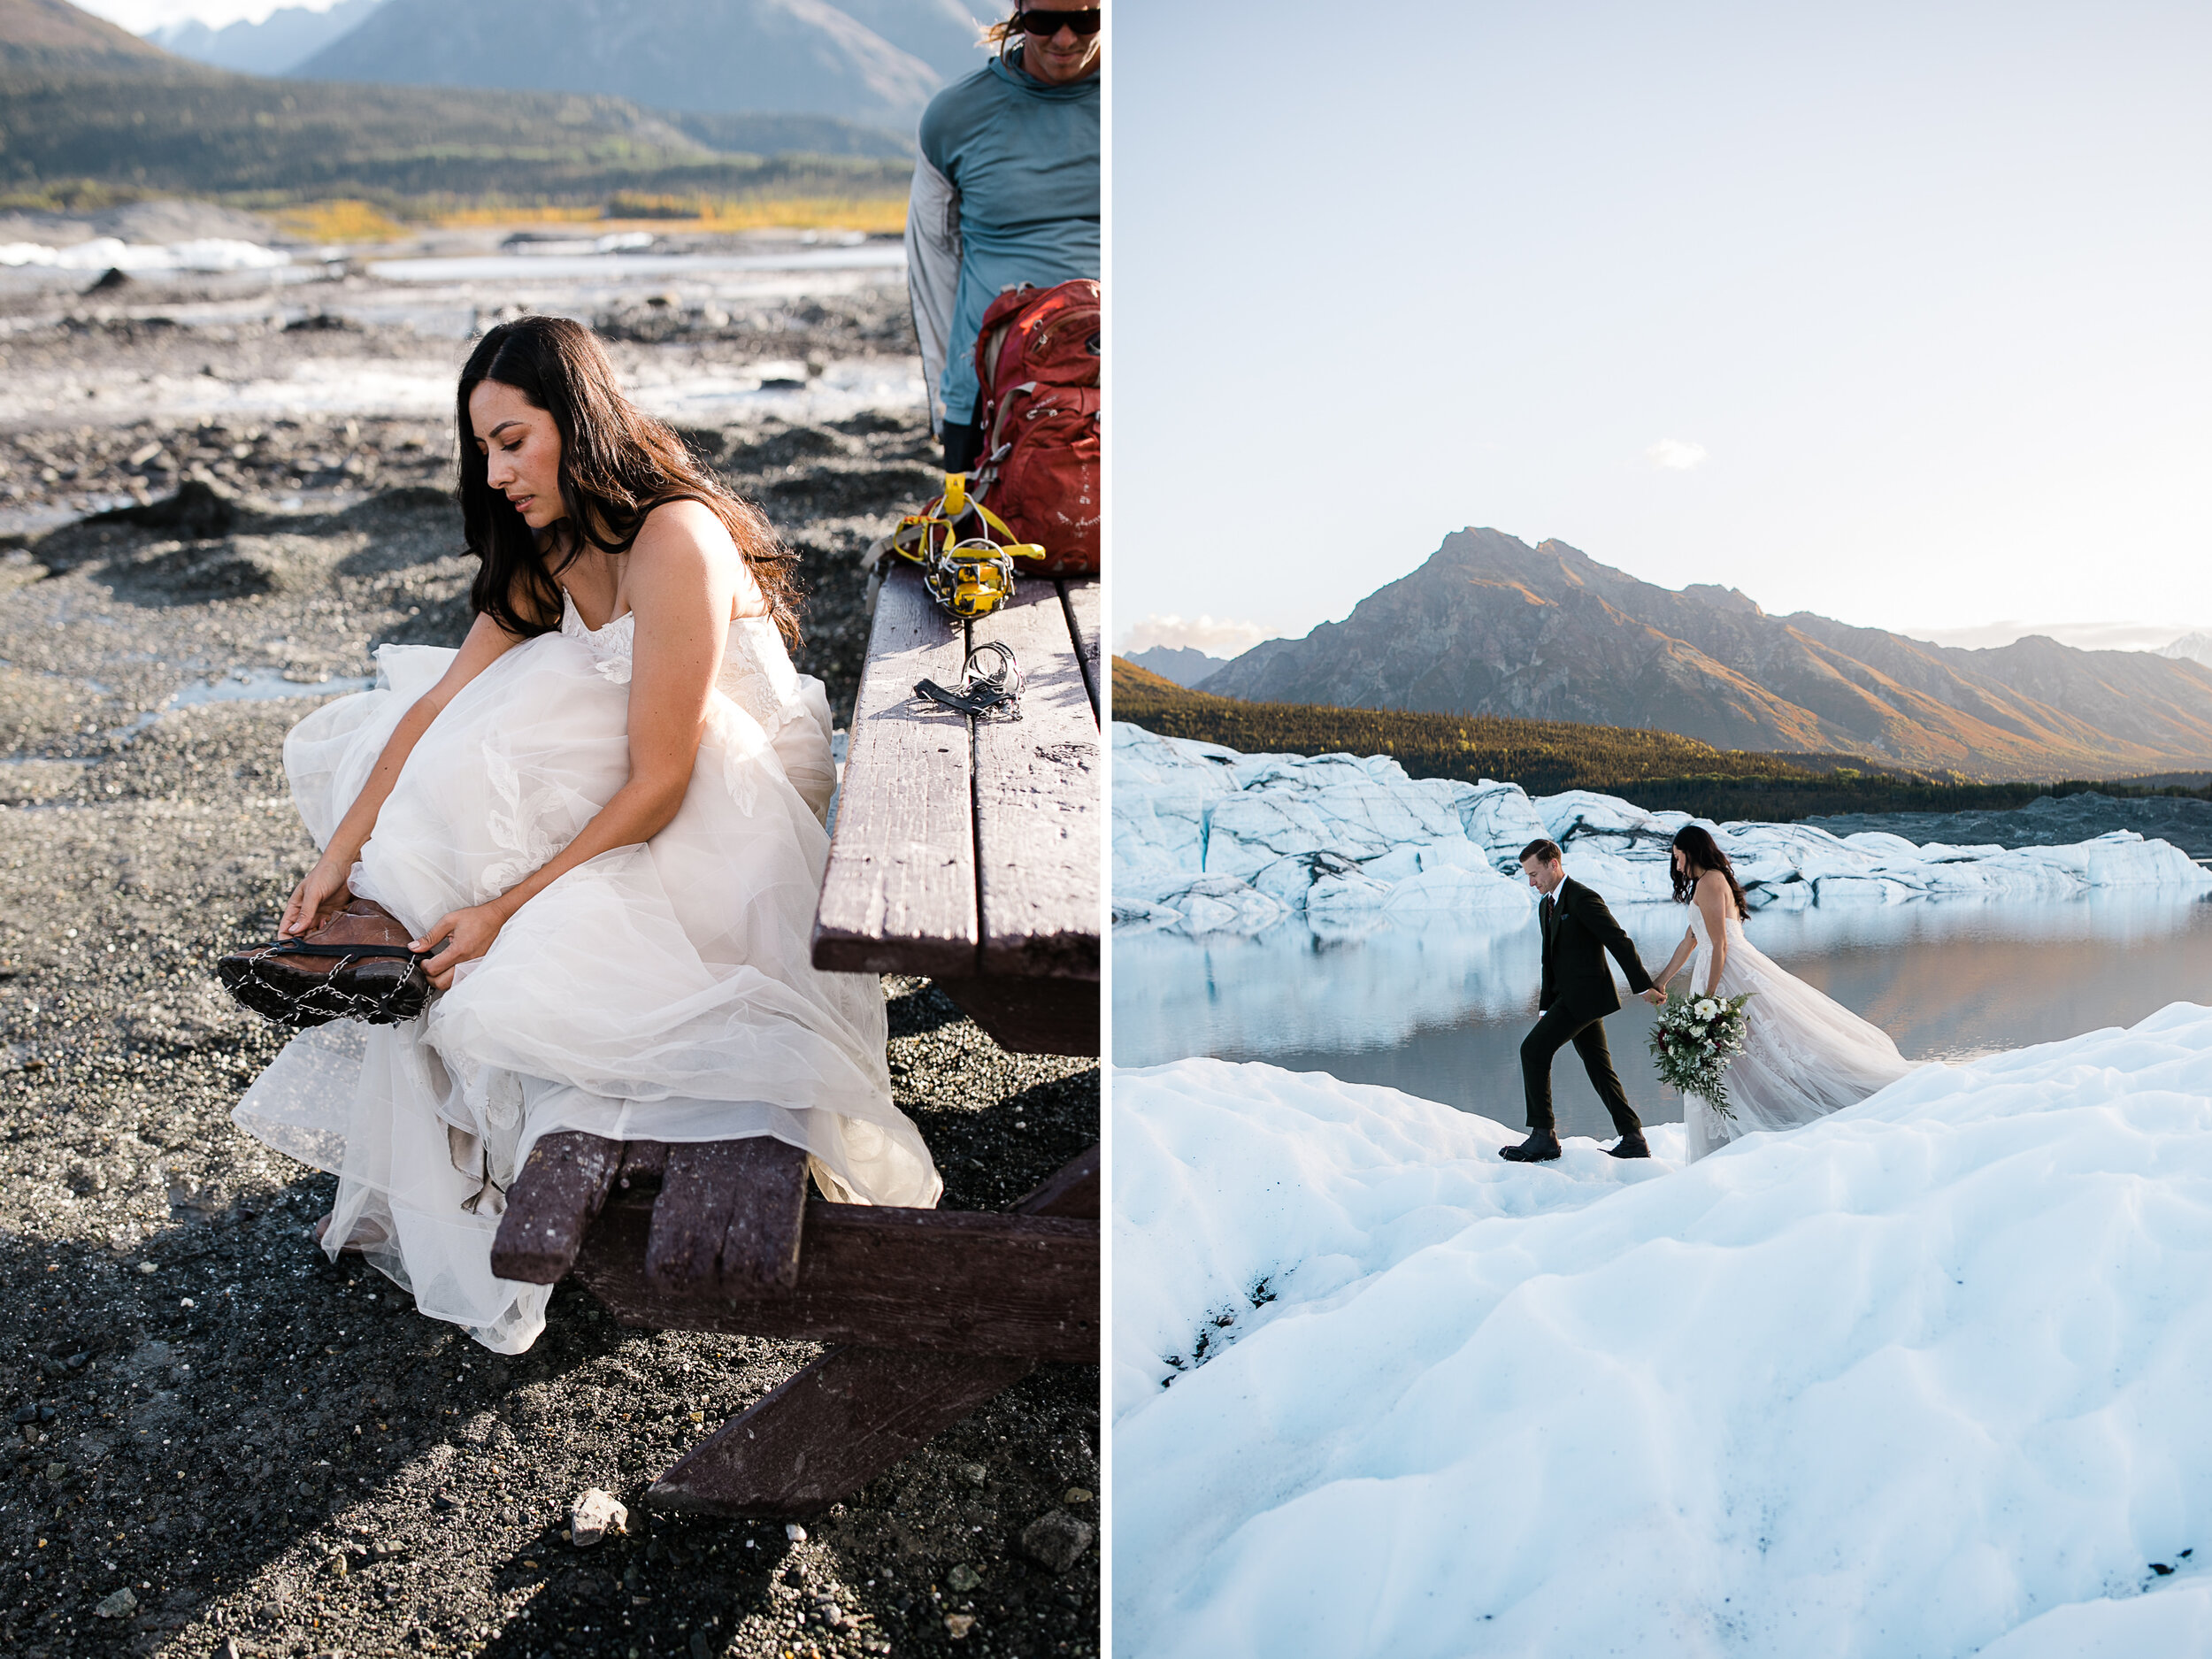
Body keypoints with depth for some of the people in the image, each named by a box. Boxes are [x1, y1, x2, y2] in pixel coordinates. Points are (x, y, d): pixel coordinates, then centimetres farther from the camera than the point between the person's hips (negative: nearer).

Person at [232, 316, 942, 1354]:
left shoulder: (673, 544, -26)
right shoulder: (548, 547, 3)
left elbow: (657, 786, -26)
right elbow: (439, 704, 0)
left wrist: (507, 907, -26)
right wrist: (339, 858, -7)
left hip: (722, 830, -9)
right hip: (628, 804, 9)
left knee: (505, 989, -25)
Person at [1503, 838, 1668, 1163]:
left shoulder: (1583, 898, -13)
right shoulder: (1545, 905, 16)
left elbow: (1620, 941, -14)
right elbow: (1550, 960, 18)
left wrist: (1643, 987, -13)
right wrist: (1545, 1008, 13)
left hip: (1585, 993, -9)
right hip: (1571, 996, 9)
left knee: (1533, 1049, -13)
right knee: (1599, 1067, 11)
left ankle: (1543, 1136, -10)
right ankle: (1633, 1140, 16)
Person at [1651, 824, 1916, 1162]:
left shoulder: (1708, 883, -10)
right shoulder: (1714, 882, 22)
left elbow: (1719, 945, -17)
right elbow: (1689, 943, 27)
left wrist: (1708, 995, -19)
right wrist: (1660, 982, 29)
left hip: (1731, 973, -10)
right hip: (1727, 971, 10)